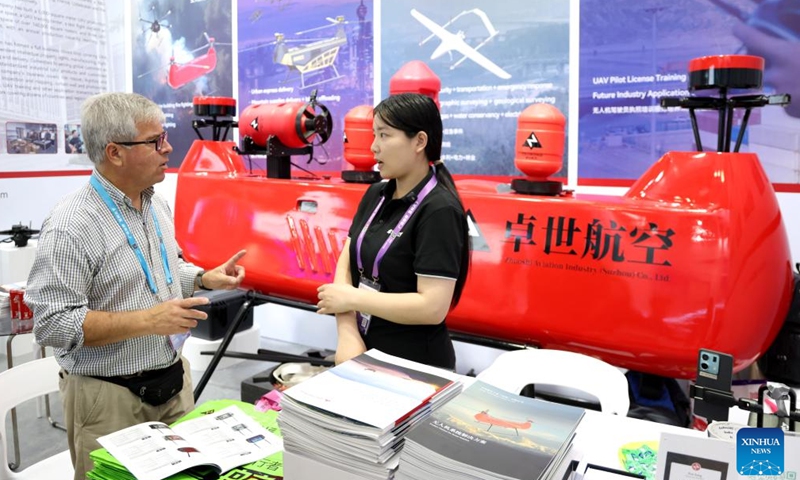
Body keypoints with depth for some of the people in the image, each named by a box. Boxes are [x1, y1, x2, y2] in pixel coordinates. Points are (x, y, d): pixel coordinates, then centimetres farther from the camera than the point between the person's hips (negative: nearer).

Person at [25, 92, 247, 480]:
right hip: (109, 397, -7)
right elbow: (52, 324, -22)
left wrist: (206, 278, 1)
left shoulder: (157, 205, 6)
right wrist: (146, 321, -26)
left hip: (173, 381, 7)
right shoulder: (71, 226, -20)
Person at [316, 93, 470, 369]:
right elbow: (346, 263, 0)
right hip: (364, 352, 7)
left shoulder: (439, 211, -19)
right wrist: (347, 334, -15)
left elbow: (433, 307, -25)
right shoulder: (375, 195, 3)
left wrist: (352, 298, -18)